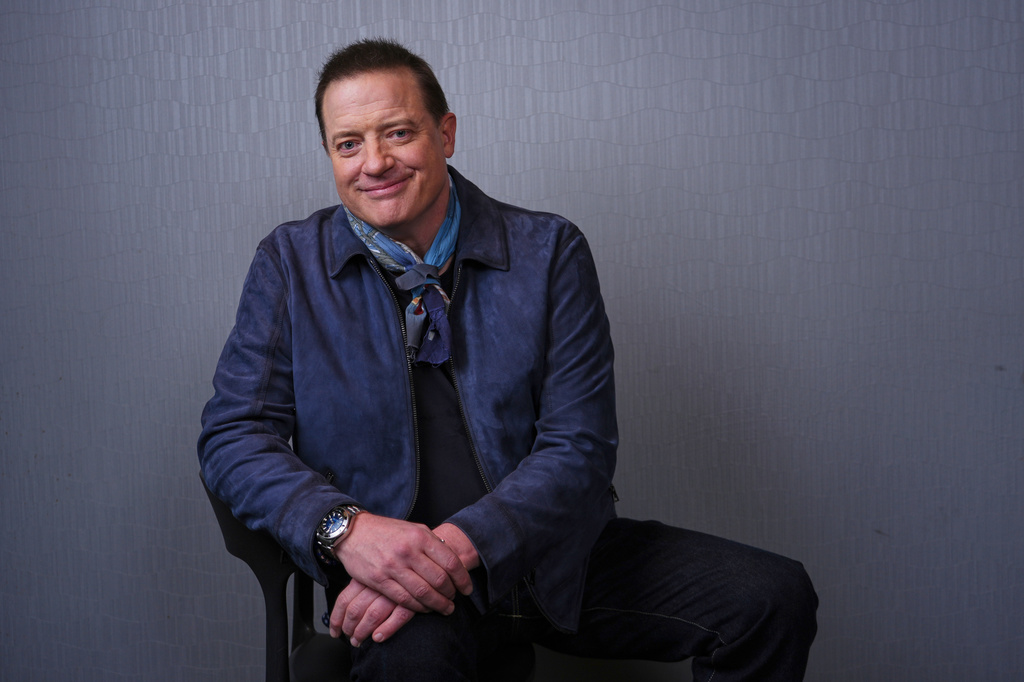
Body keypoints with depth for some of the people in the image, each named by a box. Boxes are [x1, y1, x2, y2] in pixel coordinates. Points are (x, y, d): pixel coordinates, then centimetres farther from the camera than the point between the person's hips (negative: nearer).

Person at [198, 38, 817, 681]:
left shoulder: (548, 251, 0)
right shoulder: (290, 263, 2)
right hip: (390, 564, -2)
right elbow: (233, 434, -3)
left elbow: (581, 448, -6)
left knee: (775, 598, -13)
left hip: (554, 553, 3)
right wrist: (343, 527, -23)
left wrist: (459, 545, -23)